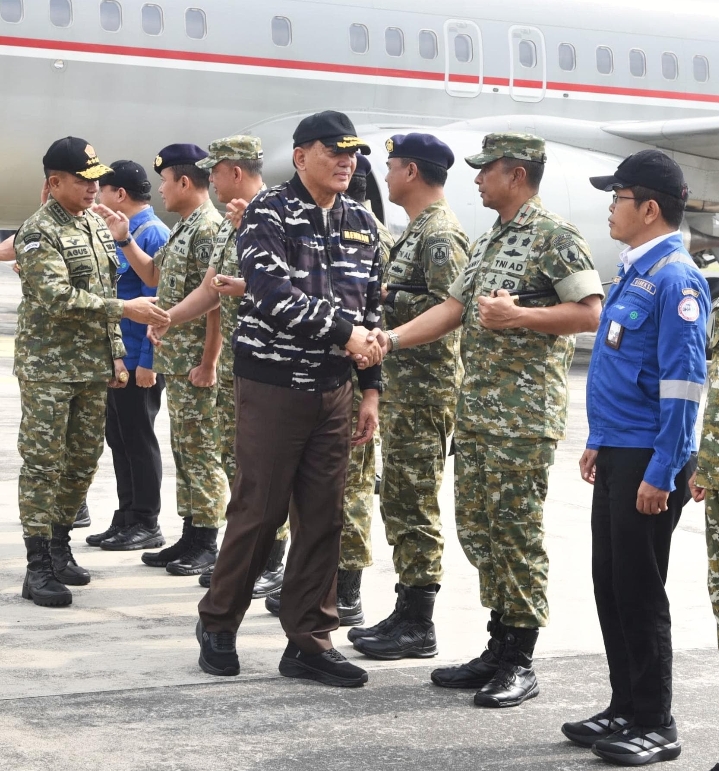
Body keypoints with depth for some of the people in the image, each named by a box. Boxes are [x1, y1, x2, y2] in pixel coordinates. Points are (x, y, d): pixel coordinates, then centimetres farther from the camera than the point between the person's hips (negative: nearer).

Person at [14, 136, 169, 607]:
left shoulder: (97, 226, 13)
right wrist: (124, 309, -24)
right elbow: (58, 298, -22)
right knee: (42, 464, -4)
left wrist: (116, 353, 15)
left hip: (93, 370, 7)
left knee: (83, 462, 11)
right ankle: (39, 568, -1)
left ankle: (60, 548, 24)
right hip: (48, 369, -7)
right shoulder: (39, 232, -12)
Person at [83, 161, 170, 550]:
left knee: (139, 441, -1)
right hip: (116, 356, 9)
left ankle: (146, 525, 8)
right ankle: (126, 519, 22)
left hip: (138, 358, -9)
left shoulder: (153, 234, -15)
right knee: (118, 439, 13)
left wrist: (147, 361, -20)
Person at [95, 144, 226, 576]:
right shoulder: (183, 228, 15)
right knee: (184, 450, 13)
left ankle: (207, 545, 4)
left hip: (198, 362, -10)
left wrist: (208, 363, -21)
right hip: (175, 359, 10)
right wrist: (124, 239, 15)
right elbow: (154, 275, 27)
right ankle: (190, 536, 20)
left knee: (202, 452, -3)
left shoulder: (210, 228, -16)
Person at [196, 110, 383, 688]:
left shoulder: (362, 224, 10)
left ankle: (309, 641, 13)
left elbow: (371, 309, 14)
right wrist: (343, 332, -24)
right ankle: (218, 623, 18)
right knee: (259, 511, 0)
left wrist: (372, 388, 10)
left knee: (323, 517, 5)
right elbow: (272, 294, -21)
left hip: (334, 390, 6)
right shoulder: (270, 213, -8)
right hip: (272, 385, -5)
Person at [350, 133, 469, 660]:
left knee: (415, 503, -6)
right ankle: (406, 612, 21)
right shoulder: (418, 230, 18)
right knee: (399, 498, 14)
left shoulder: (441, 234, -14)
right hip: (402, 381, 11)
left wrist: (385, 298, -17)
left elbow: (447, 308, -25)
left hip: (426, 385, -11)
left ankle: (419, 627, 0)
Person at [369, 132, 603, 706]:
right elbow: (452, 309, 17)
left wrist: (518, 316, -21)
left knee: (516, 531, -5)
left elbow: (591, 314, -15)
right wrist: (390, 338, 6)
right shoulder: (489, 242, 18)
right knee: (478, 525, 11)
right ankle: (498, 649, 20)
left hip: (526, 415, -9)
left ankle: (520, 664, 4)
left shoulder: (555, 237, -9)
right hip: (477, 409, 9)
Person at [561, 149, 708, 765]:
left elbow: (683, 385, -20)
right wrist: (599, 442, 20)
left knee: (639, 591, -2)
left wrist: (660, 475, -21)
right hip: (618, 455, 9)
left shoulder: (675, 279, -17)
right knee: (610, 584, 13)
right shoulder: (633, 271, 12)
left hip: (648, 461, -9)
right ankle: (626, 709, 24)